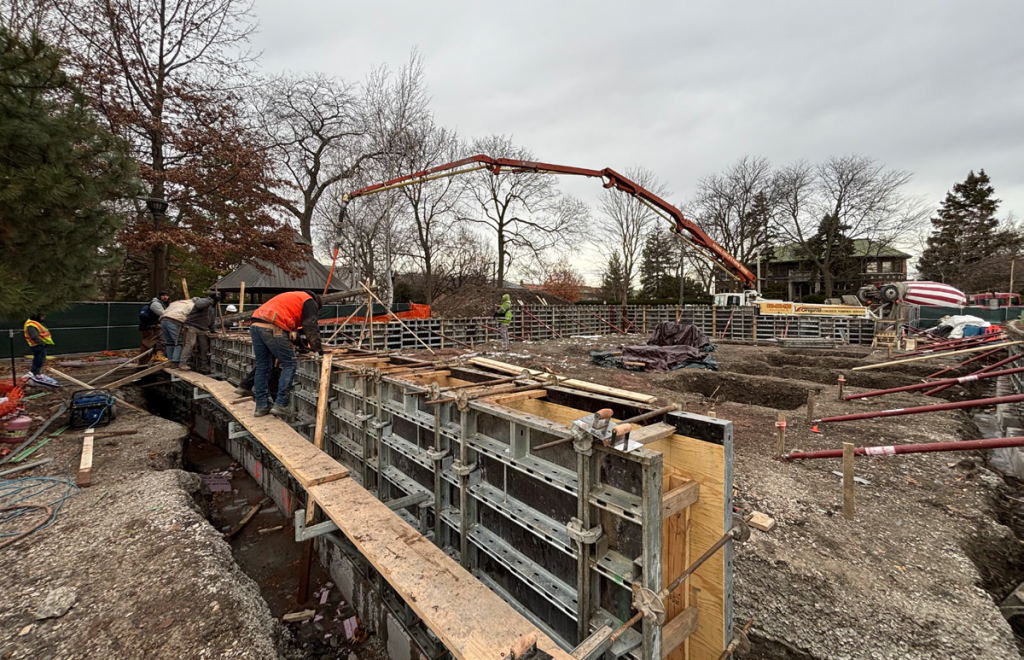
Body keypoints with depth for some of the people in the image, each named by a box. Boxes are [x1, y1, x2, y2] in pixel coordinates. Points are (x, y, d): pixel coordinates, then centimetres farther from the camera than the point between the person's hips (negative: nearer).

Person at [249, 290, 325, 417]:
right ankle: (280, 405, -2)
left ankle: (261, 406, 19)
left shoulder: (293, 297, 35)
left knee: (262, 366, 14)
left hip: (255, 324, 8)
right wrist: (318, 348, 2)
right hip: (273, 329, -8)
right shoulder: (310, 302, 11)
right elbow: (311, 327, 0)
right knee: (289, 364, 2)